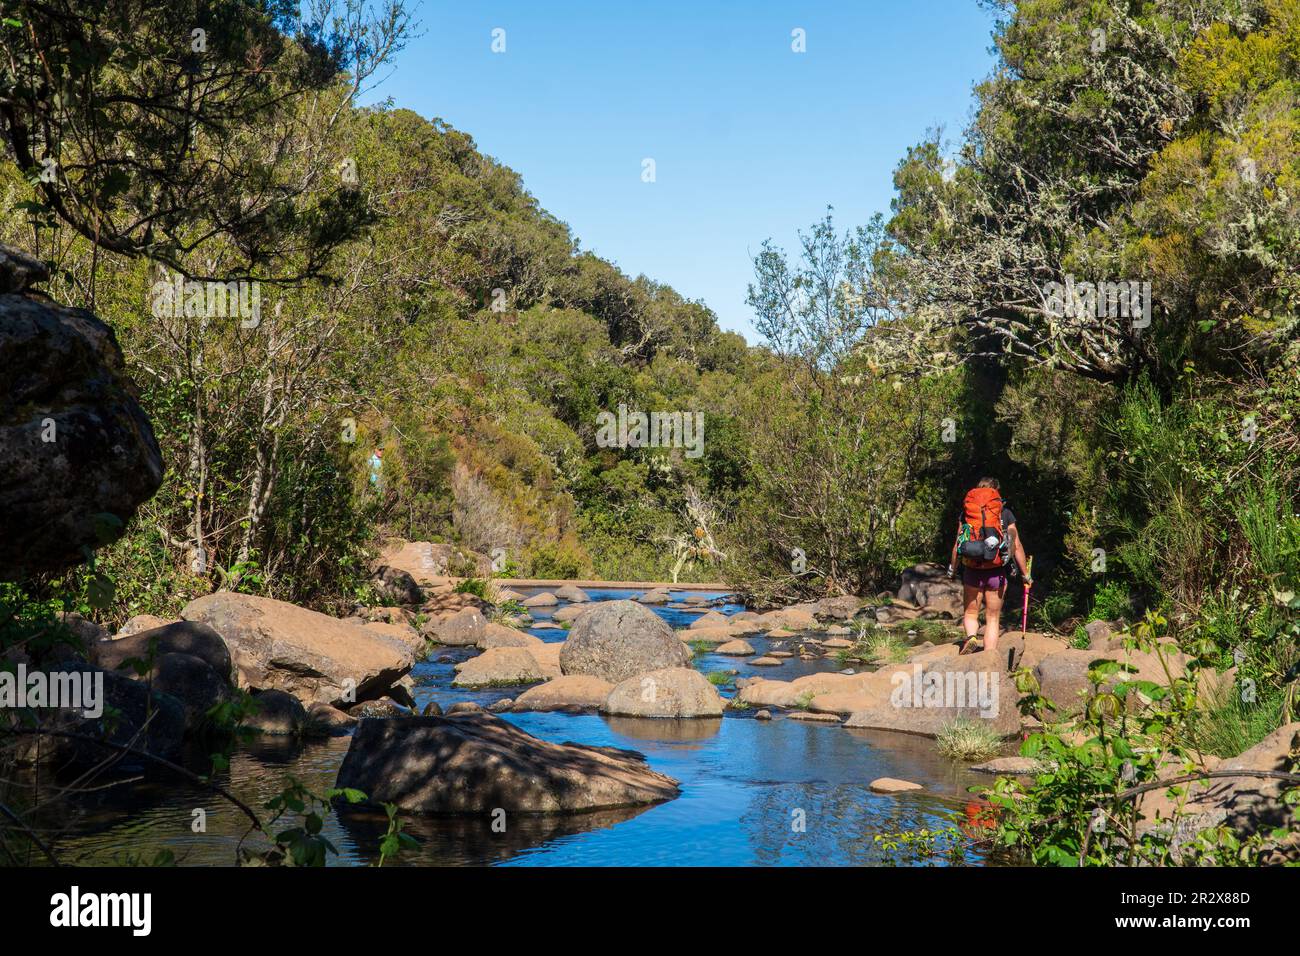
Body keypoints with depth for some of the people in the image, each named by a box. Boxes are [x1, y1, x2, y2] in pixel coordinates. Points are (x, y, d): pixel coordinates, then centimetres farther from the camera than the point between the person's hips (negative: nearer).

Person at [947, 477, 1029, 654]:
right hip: (996, 572, 0)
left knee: (970, 613, 17)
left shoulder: (966, 512, 8)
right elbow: (1017, 545, 5)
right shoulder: (1005, 513, 6)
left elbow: (957, 544, 5)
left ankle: (971, 637, -13)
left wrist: (952, 568, 19)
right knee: (993, 618, 11)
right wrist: (1025, 574, 13)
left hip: (971, 571, 0)